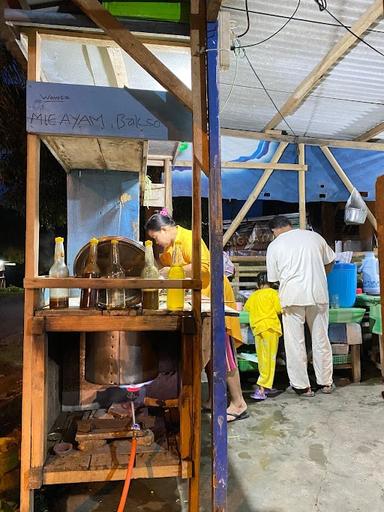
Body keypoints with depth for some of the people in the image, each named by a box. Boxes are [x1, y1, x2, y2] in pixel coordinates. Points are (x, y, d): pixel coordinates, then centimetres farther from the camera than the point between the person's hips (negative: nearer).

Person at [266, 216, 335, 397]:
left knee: (295, 342, 6)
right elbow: (329, 261, 22)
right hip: (318, 294, 3)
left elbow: (274, 278, 6)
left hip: (292, 296, -3)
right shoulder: (314, 236, 11)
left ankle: (302, 386, 12)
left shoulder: (274, 246, 4)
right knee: (321, 339, 13)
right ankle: (325, 382, 24)